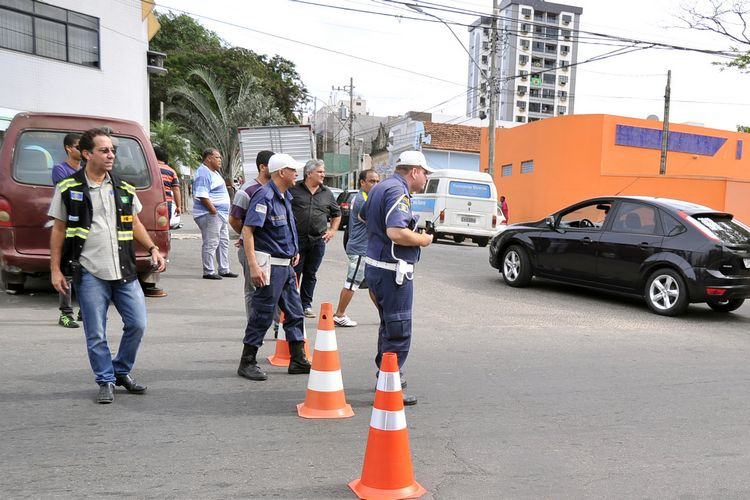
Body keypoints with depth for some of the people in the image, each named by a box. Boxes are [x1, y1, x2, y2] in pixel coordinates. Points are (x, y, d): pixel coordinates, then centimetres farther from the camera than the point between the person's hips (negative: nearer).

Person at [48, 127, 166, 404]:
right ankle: (106, 381, 20)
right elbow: (58, 231, 4)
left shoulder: (124, 189, 10)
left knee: (137, 324, 4)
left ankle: (122, 371, 26)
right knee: (96, 334, 3)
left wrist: (153, 249, 5)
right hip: (89, 274, -3)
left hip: (124, 271, 4)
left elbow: (135, 224, 19)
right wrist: (55, 269, 0)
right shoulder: (68, 189, 0)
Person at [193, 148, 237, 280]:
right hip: (210, 214, -11)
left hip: (220, 214, 11)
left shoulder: (213, 172, 18)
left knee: (223, 242, 14)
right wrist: (214, 211, -23)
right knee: (211, 244, -6)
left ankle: (224, 270, 21)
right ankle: (208, 272, 0)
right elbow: (202, 196, -23)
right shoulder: (203, 173, -14)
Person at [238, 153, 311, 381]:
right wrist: (253, 266, -27)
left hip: (286, 265, 9)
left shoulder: (285, 197, 14)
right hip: (270, 264, -9)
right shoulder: (264, 196, -15)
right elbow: (247, 231, -21)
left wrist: (294, 251, 18)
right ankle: (247, 363, 13)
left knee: (294, 313, 13)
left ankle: (298, 360, 23)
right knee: (262, 315, -1)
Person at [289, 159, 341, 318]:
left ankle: (306, 305, 20)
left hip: (318, 241, 3)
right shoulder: (294, 189, 0)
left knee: (311, 274, 10)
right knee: (294, 273, 1)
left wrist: (333, 230, 12)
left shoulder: (327, 193, 12)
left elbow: (337, 214, 24)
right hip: (297, 239, -3)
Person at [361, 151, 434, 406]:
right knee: (398, 332, -3)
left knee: (389, 326, 23)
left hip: (376, 266, 11)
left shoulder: (379, 188, 14)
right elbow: (396, 232, -31)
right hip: (392, 270, -10)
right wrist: (422, 240, -16)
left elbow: (363, 215, 33)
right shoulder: (398, 192, -18)